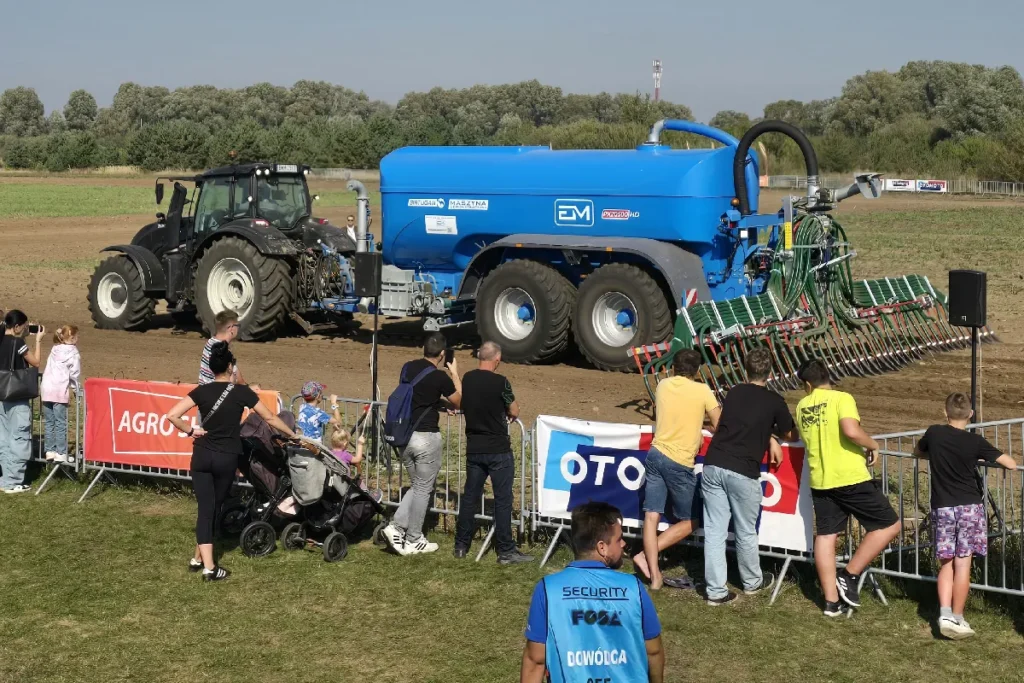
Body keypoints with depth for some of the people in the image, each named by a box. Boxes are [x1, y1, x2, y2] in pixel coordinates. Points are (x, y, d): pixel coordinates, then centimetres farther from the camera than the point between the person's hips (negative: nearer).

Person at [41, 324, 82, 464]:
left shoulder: (54, 350, 16)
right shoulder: (73, 354, -4)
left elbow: (49, 369, 19)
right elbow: (75, 374, -8)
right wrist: (73, 386, 7)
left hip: (46, 389, 6)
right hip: (60, 391, -6)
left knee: (49, 422, 11)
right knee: (61, 423, -4)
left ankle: (50, 450, 14)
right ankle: (61, 453, -4)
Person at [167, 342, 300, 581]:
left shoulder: (202, 391, -3)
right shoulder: (242, 392, -6)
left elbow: (172, 415, -11)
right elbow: (270, 418, 3)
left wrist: (191, 431, 3)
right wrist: (292, 435, 16)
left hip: (202, 456, 1)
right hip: (226, 458, -1)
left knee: (205, 509, 3)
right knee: (214, 508, 14)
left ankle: (206, 564, -2)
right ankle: (199, 559, 21)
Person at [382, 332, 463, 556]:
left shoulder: (407, 368, 4)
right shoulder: (440, 378, -14)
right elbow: (459, 403, 3)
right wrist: (455, 373, 10)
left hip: (404, 435, 6)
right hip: (426, 437, -6)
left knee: (417, 485, 19)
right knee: (423, 489, 7)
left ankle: (396, 526, 5)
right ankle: (413, 540, 12)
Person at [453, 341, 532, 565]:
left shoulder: (467, 379, 1)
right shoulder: (499, 382, -16)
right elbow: (514, 412, -7)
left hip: (473, 449, 6)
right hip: (498, 450, -6)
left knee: (470, 496, 14)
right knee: (503, 499, 1)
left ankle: (461, 546, 21)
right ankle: (506, 551, 3)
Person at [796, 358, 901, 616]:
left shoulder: (801, 406, 9)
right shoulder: (841, 398, -9)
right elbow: (851, 431, -24)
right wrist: (872, 445, -7)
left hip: (820, 481, 6)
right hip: (850, 478, -6)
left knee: (825, 535, 10)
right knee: (889, 525, 5)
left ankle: (831, 601, 11)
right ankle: (850, 575, 2)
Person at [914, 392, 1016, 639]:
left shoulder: (934, 433, -1)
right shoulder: (975, 442, -8)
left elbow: (917, 452, 21)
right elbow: (1011, 464, -6)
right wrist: (981, 459, 11)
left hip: (942, 507, 2)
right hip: (969, 507, -2)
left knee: (946, 563, 10)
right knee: (962, 564, 1)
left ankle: (945, 615, -3)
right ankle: (957, 619, 4)